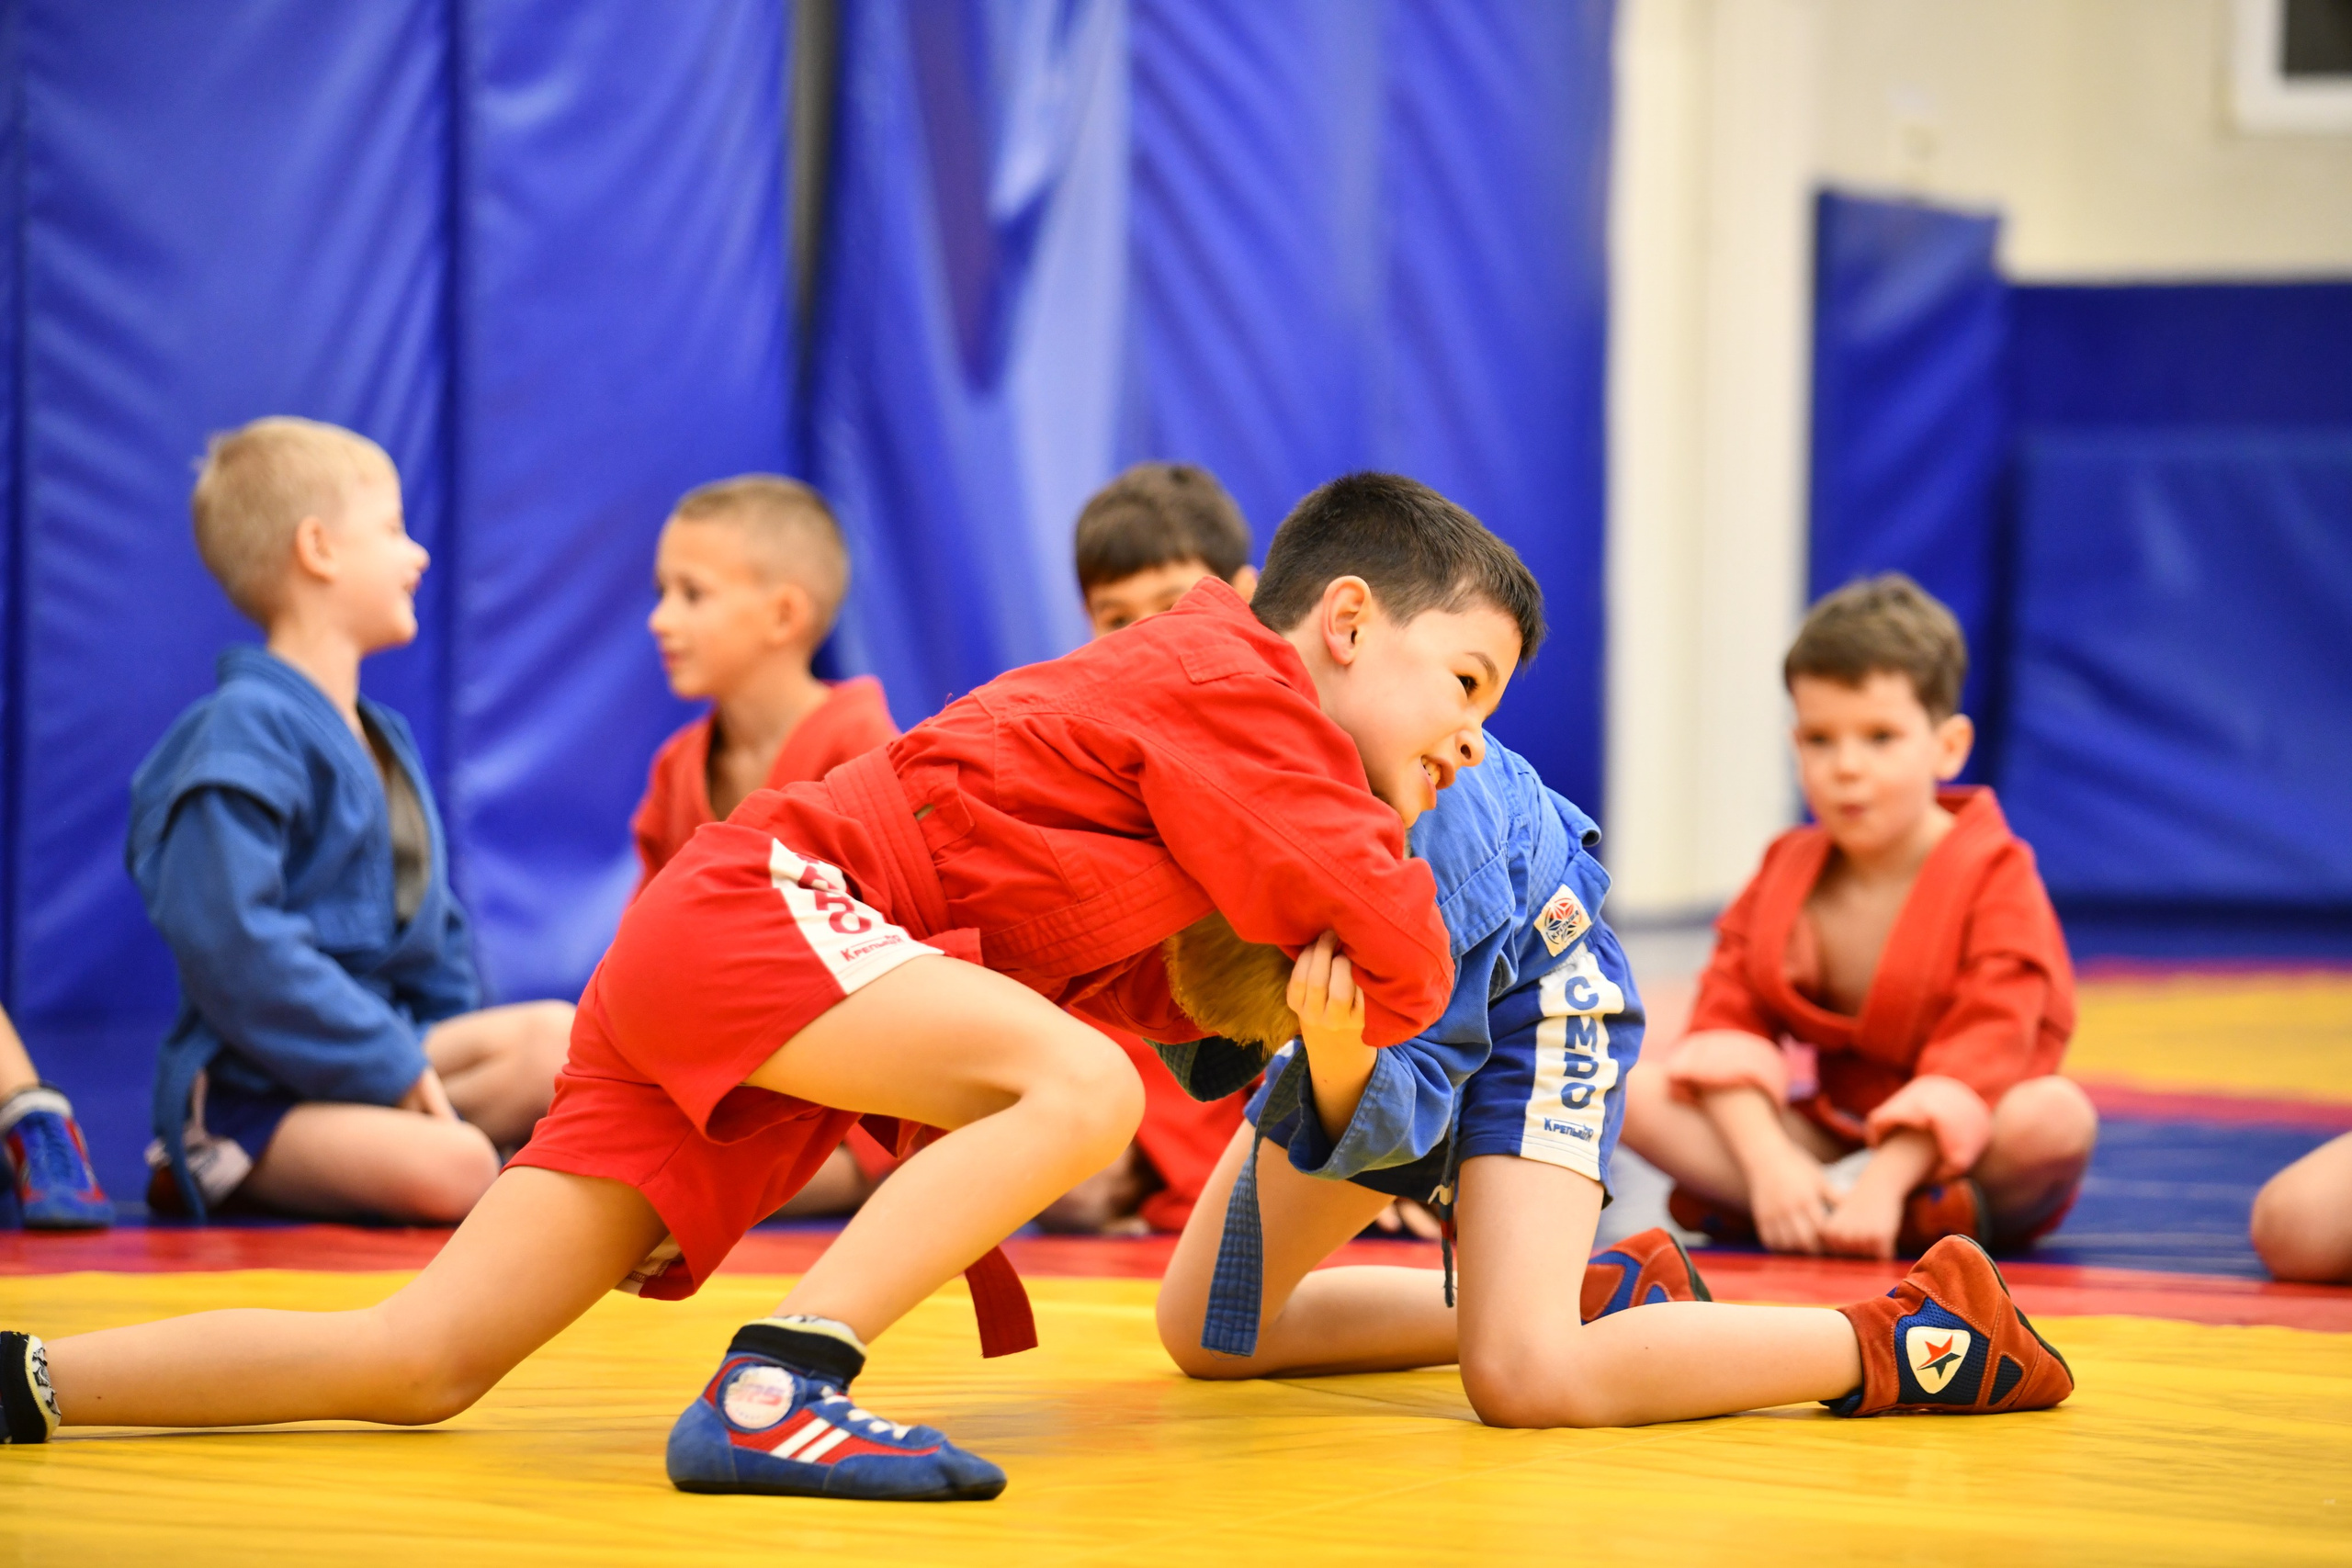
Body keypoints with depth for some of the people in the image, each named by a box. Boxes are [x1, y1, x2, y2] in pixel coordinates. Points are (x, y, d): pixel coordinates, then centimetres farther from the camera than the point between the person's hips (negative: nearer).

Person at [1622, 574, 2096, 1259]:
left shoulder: (1995, 877, -10)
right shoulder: (1784, 873, 4)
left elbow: (1978, 1059, -20)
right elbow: (1728, 1018, -6)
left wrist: (1884, 1180, -32)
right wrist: (1769, 1162, -24)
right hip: (1824, 1136, 4)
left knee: (2056, 1114, -37)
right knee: (1633, 1091, -16)